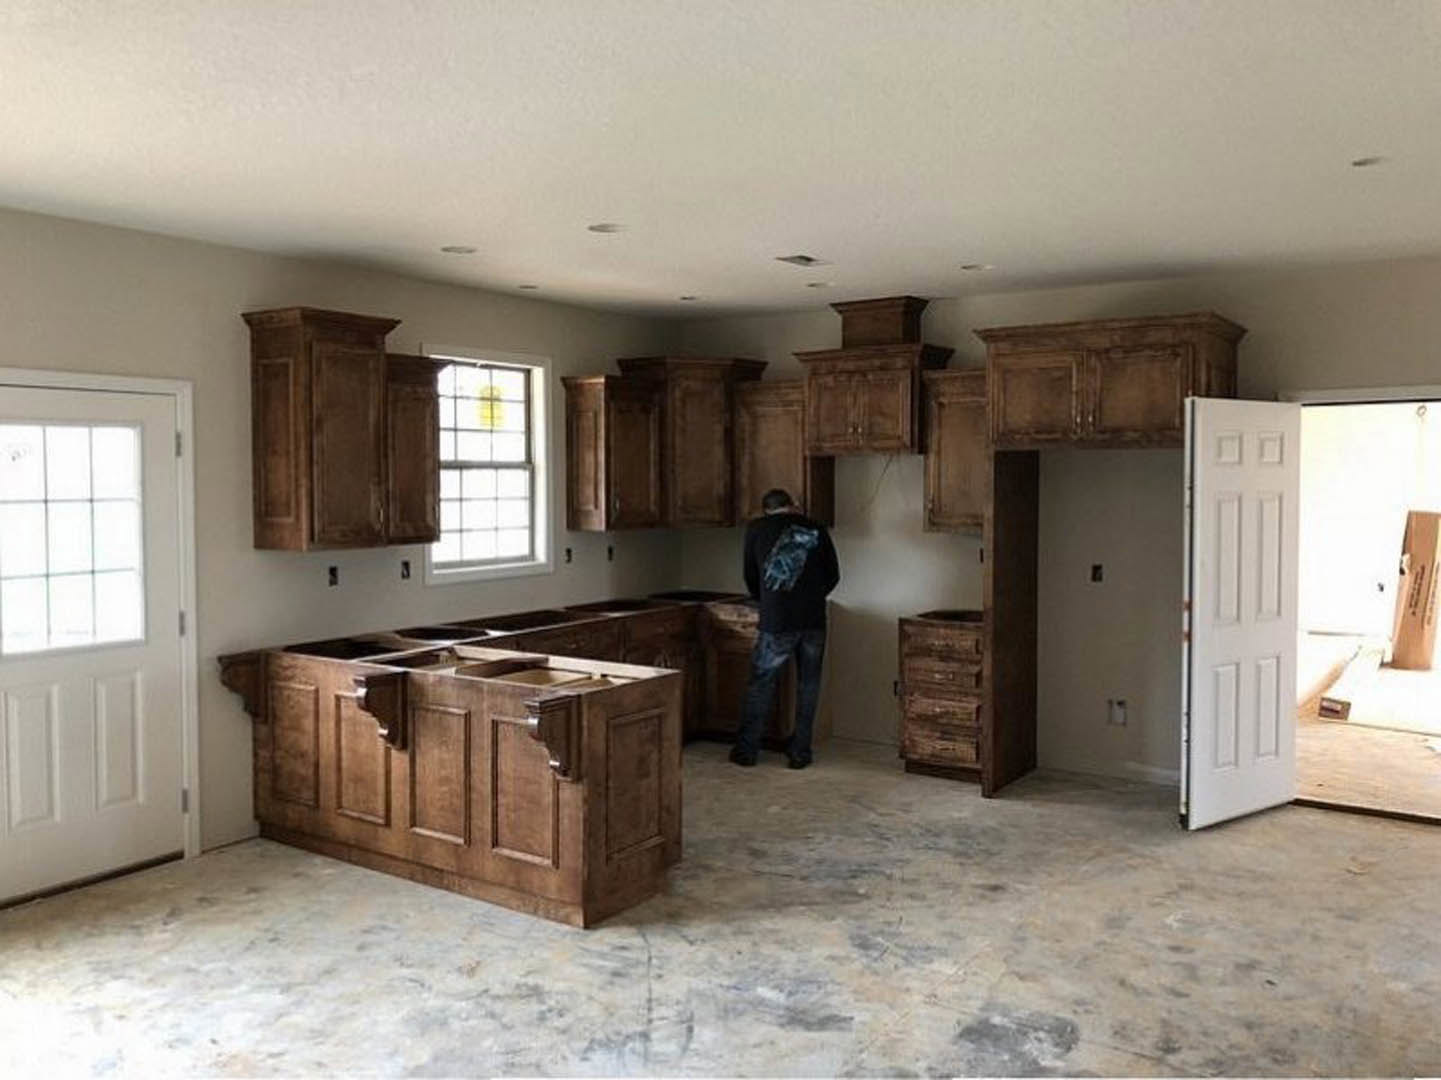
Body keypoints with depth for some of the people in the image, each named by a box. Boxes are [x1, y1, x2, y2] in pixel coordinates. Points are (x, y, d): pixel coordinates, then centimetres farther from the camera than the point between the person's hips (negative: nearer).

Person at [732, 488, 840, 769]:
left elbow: (751, 577, 14)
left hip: (776, 622, -1)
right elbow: (833, 575, 12)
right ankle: (800, 752, 15)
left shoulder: (756, 529, 6)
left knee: (760, 684, 10)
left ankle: (746, 750, 15)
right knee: (807, 685, 11)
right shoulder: (815, 529, 8)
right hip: (814, 620, 1)